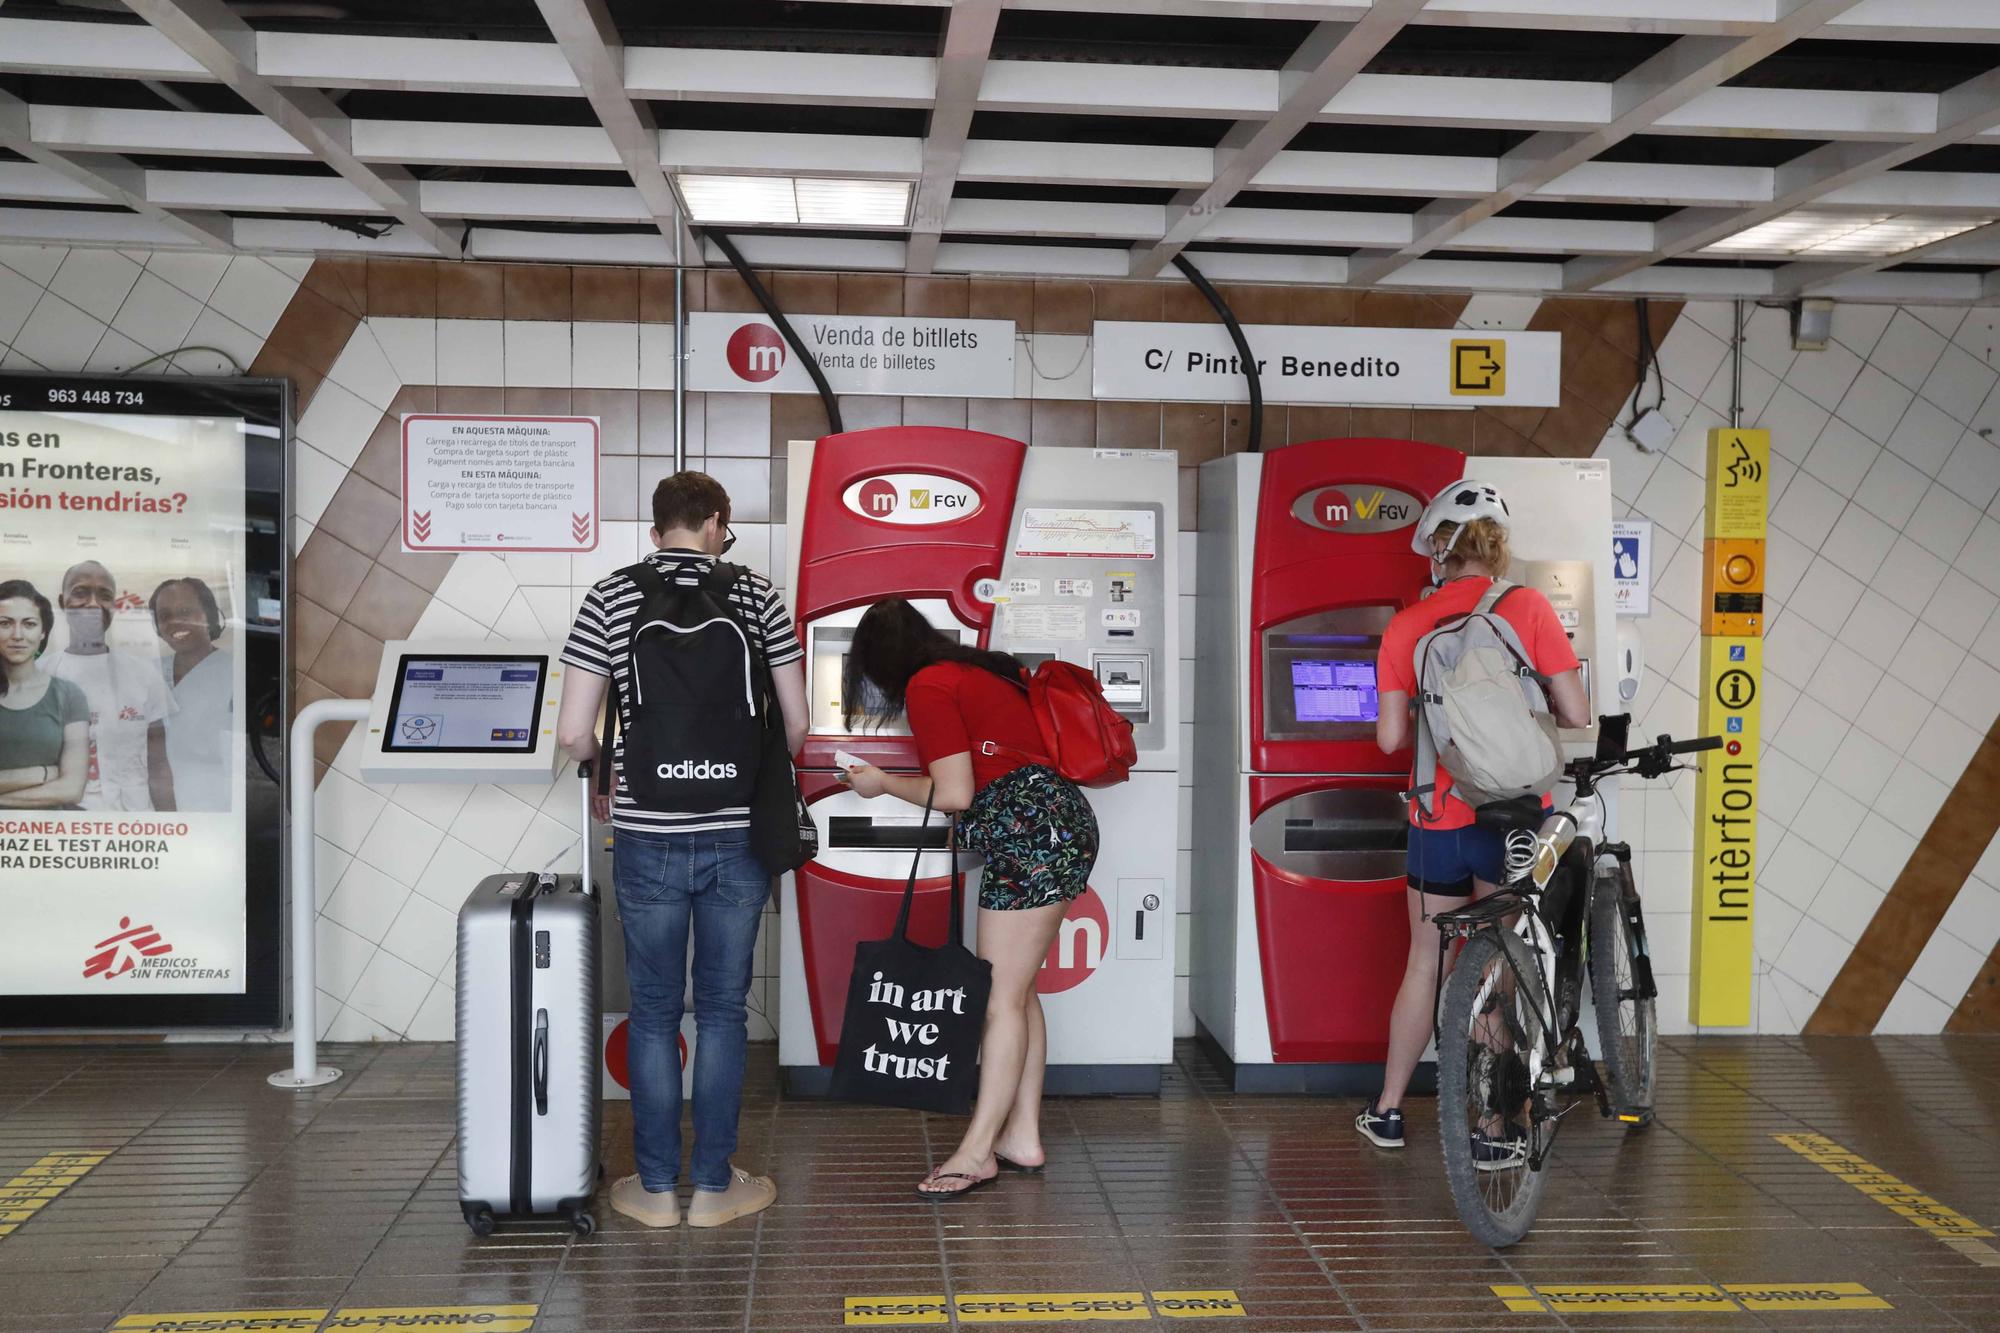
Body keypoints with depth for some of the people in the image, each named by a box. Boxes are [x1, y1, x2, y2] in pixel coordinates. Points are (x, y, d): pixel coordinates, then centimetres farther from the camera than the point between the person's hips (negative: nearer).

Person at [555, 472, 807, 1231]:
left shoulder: (609, 599, -2)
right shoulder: (756, 597, -1)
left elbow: (573, 733, -6)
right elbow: (797, 725, -1)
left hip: (648, 837, 0)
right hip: (737, 836, 0)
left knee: (654, 1013, 11)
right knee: (722, 1010, 11)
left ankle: (656, 1188, 19)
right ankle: (714, 1184, 18)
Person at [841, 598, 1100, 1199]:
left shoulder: (928, 687, -8)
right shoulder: (977, 669, 18)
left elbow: (954, 794, -13)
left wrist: (883, 783, 3)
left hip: (1029, 833, -10)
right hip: (1059, 826, 10)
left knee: (1002, 997, -5)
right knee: (1016, 992, 13)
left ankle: (977, 1153, 1)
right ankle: (1022, 1137, 19)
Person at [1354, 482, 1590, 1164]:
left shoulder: (1405, 627, -1)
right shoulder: (1527, 606, -6)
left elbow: (1390, 737, -1)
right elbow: (1576, 718, -6)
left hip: (1438, 820, 2)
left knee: (1425, 962, 17)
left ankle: (1387, 1112, 27)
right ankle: (1491, 1132, 12)